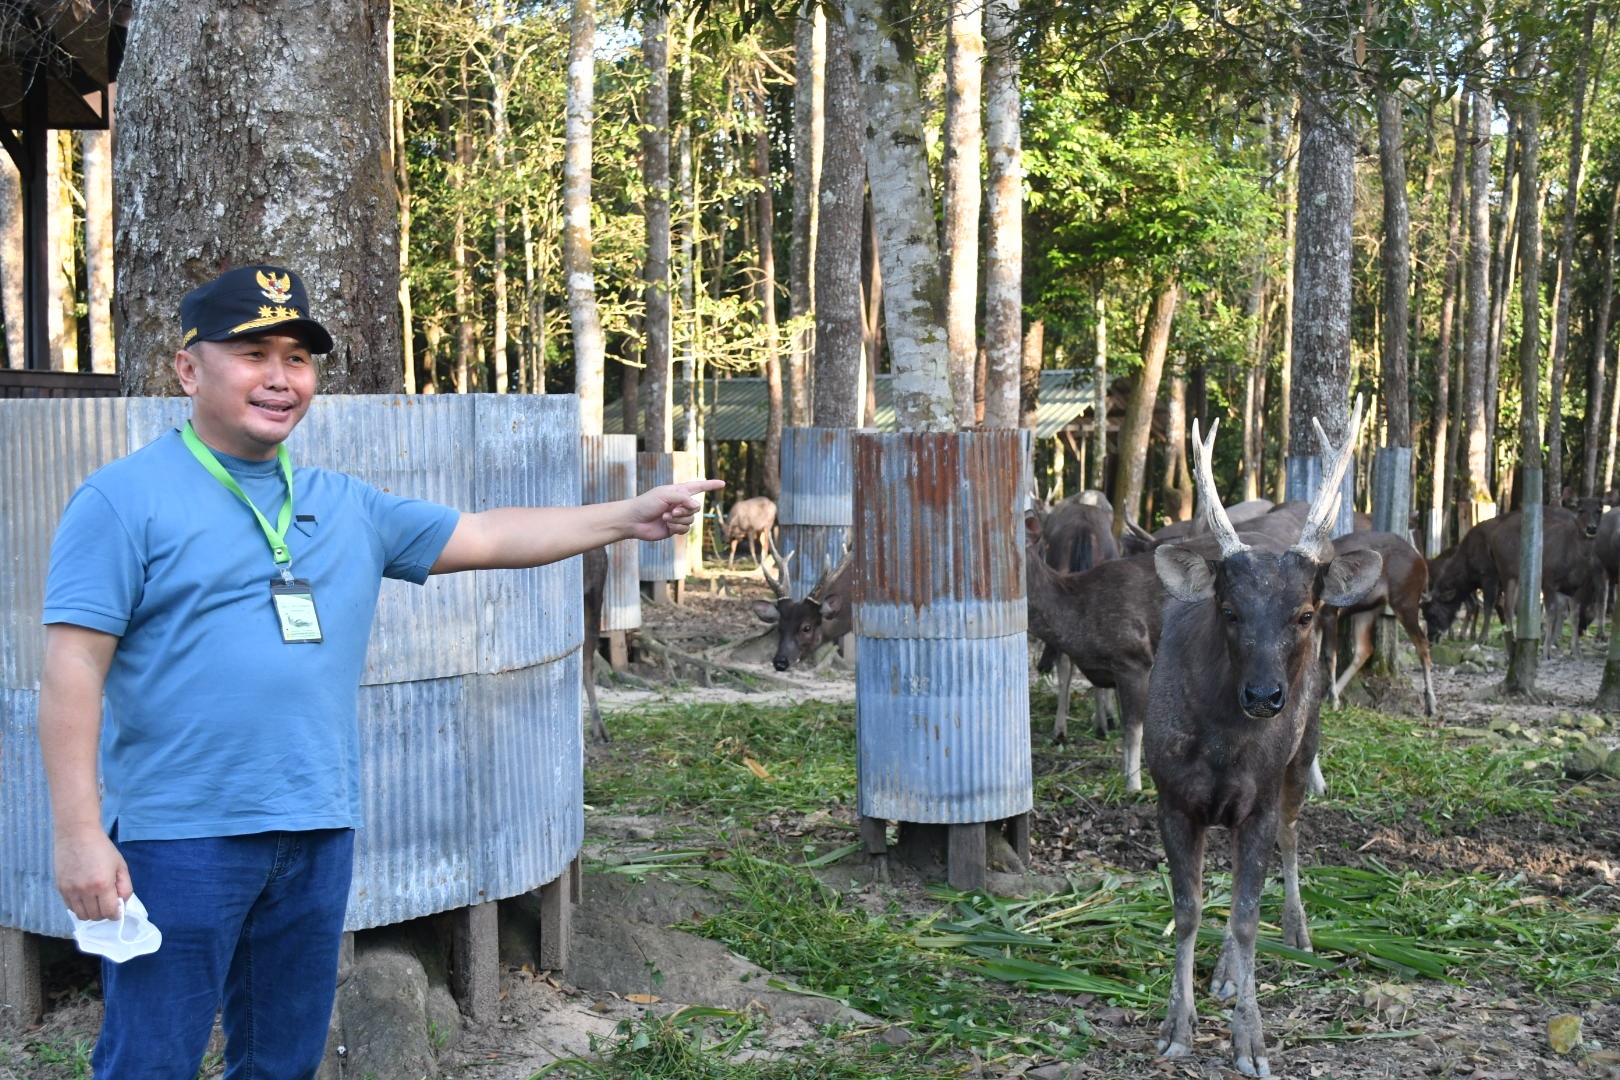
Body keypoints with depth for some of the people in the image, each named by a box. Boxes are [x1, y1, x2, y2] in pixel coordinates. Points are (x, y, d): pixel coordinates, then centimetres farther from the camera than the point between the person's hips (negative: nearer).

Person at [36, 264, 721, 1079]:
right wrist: (77, 833, -15)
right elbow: (72, 668, -10)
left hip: (318, 833, 6)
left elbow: (488, 537, 16)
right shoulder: (128, 498, -5)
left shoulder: (345, 506, 13)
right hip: (180, 838, -6)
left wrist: (627, 518, 8)